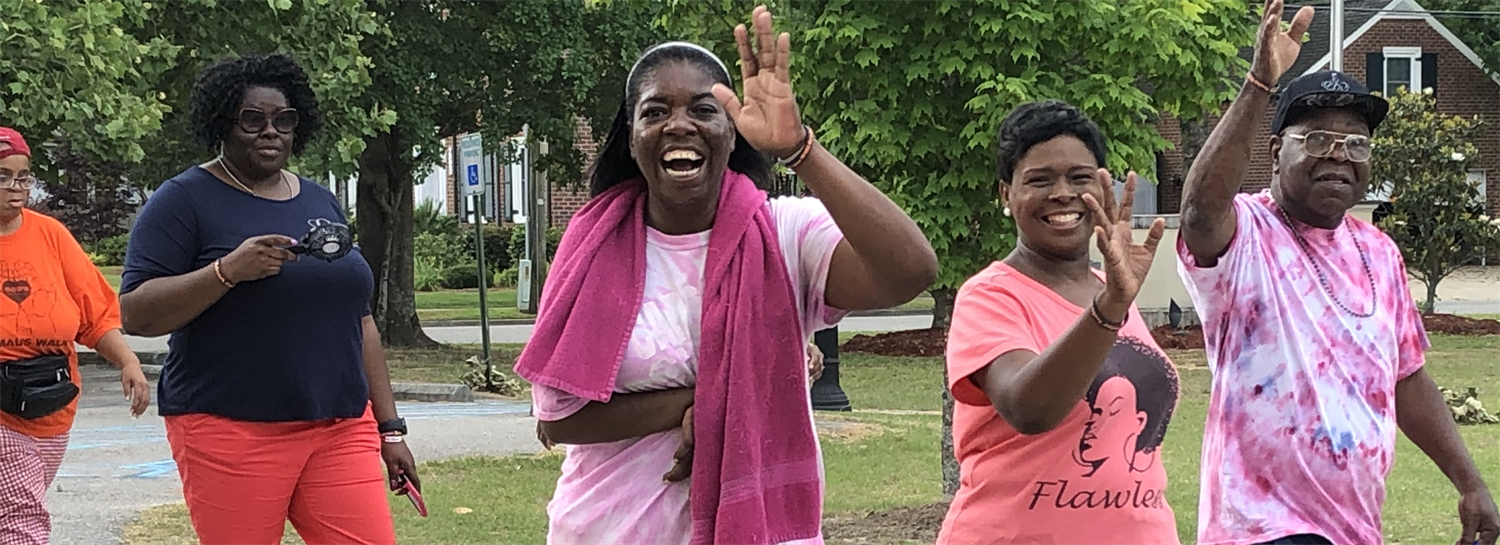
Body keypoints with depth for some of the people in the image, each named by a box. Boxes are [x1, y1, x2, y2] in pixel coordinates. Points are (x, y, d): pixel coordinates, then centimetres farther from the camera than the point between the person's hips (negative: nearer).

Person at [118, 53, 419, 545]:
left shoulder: (321, 203, 18)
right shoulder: (184, 201, 0)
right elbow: (135, 314, -8)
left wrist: (389, 427, 18)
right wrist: (228, 270, -20)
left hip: (340, 430, 5)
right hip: (231, 431, -5)